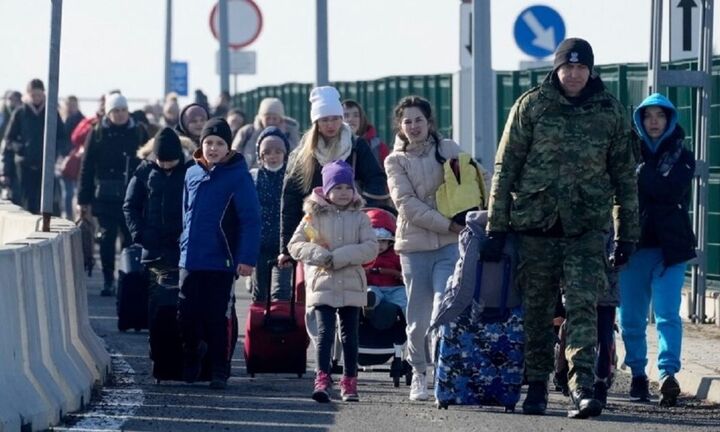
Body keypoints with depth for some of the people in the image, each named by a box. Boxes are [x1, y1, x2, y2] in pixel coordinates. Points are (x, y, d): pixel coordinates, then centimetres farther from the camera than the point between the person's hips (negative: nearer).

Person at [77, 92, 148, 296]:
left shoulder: (138, 132, 5)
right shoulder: (98, 133, 2)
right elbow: (87, 167, 2)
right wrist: (84, 200, -2)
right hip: (106, 196, -1)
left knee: (131, 237, 1)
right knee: (107, 237, -1)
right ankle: (108, 281, 6)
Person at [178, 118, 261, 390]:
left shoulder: (238, 176, -7)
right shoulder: (192, 174, 9)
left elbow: (251, 220, -10)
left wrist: (247, 258, -16)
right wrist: (185, 245, 15)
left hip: (221, 262, -5)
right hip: (190, 261, 5)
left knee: (218, 319, 0)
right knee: (186, 316, 6)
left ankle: (220, 372, 11)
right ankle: (193, 352, 31)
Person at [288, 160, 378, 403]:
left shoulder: (359, 218, 4)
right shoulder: (314, 216, 3)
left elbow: (371, 248, -6)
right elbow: (295, 245, 1)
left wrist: (339, 257, -16)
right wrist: (320, 255, -15)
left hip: (352, 286, 2)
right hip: (322, 284, -2)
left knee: (350, 335, 8)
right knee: (325, 333, -11)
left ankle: (349, 382, 16)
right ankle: (322, 380, -13)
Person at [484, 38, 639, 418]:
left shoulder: (609, 112, 6)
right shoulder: (531, 105, 2)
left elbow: (624, 175, 11)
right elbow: (505, 166, 3)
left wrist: (627, 235, 9)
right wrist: (496, 227, -1)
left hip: (587, 226, 0)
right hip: (535, 223, 0)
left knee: (582, 306, -12)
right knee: (536, 310, 6)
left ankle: (581, 388, -19)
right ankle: (536, 387, 17)